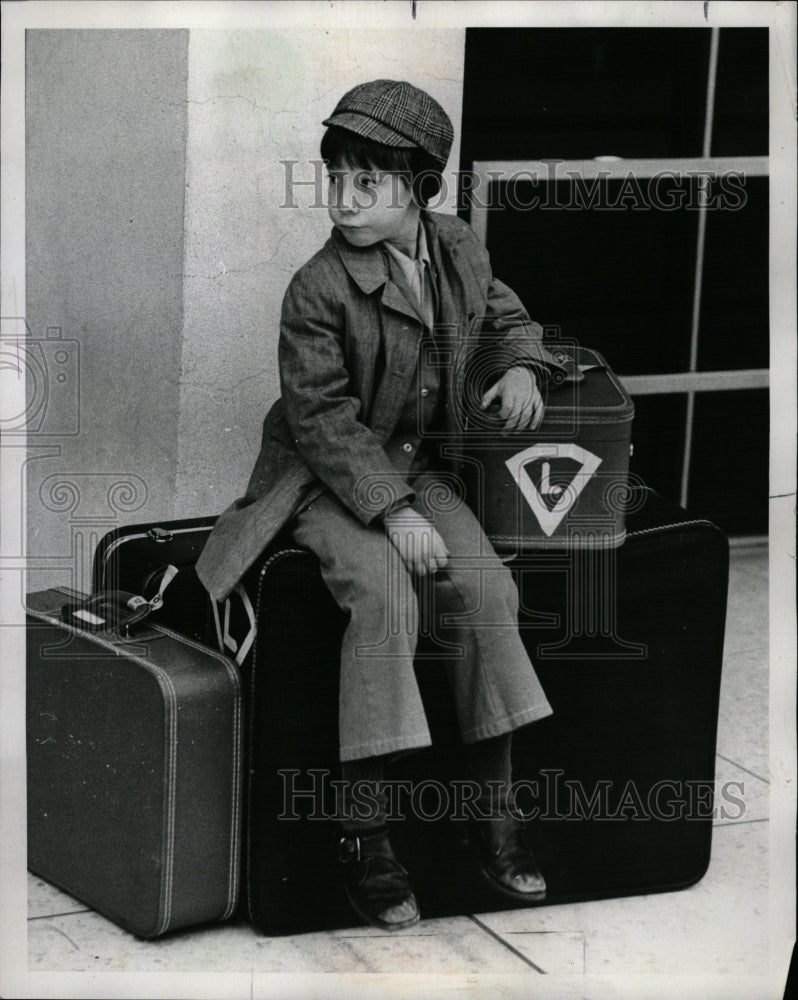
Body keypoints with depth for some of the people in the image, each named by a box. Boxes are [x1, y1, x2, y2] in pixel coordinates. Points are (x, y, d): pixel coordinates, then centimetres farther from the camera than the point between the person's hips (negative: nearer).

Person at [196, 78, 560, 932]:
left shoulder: (458, 247, 2)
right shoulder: (317, 290, -16)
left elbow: (505, 318, 21)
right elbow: (324, 419, -18)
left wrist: (519, 366, -3)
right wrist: (392, 512, -25)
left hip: (419, 470, 5)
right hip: (327, 479, -5)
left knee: (488, 588, -18)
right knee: (384, 594, -30)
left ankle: (494, 812, -6)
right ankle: (361, 830, -20)